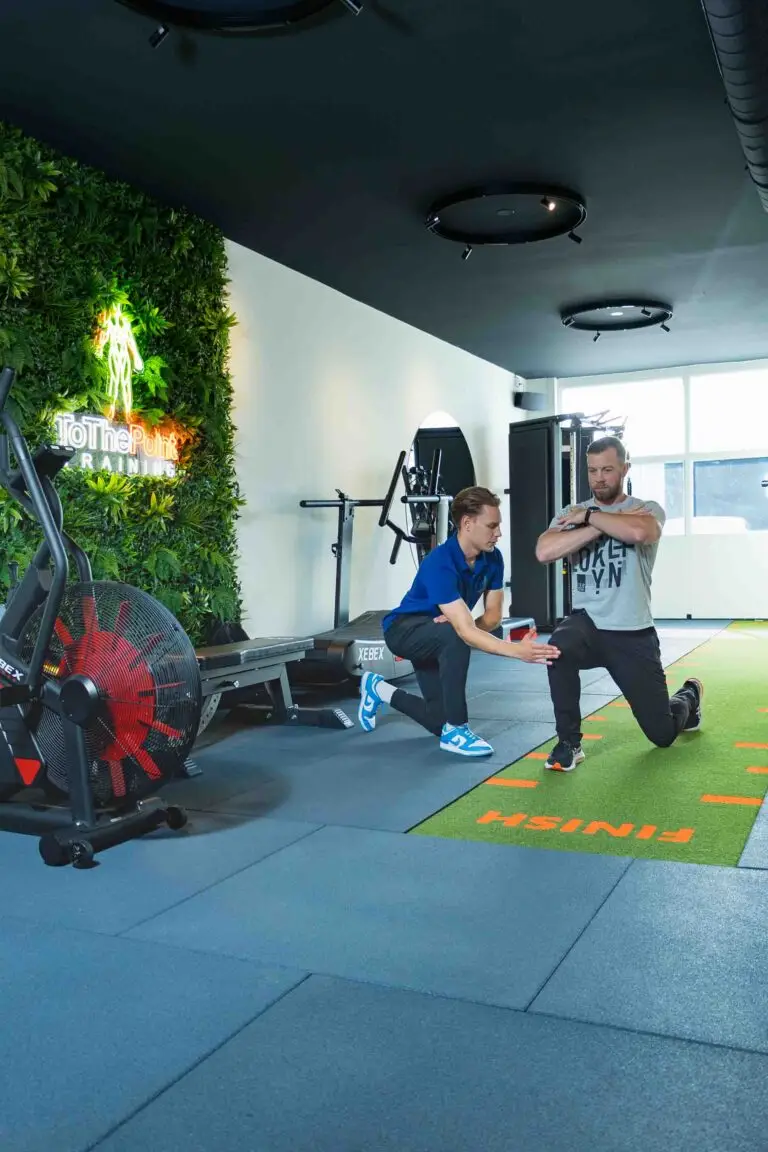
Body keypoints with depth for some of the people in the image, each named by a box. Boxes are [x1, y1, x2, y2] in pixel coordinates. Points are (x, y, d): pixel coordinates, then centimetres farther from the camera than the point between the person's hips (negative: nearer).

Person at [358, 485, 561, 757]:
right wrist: (518, 651, -56)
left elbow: (493, 615, -8)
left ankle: (380, 689, 33)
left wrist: (462, 622, -31)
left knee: (440, 723, 8)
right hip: (404, 629, -7)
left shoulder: (492, 558, -14)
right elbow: (466, 632, -44)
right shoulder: (440, 563, -36)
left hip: (439, 637, 8)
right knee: (455, 637, -40)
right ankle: (455, 730, -26)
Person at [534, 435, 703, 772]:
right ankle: (569, 743, -16)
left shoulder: (647, 509, -1)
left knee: (662, 734, 8)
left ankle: (689, 697, 47)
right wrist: (607, 522, -15)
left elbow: (638, 531, -28)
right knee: (559, 647, -37)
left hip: (633, 634, -1)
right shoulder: (571, 514, 4)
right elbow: (544, 552, -17)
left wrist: (589, 516, -15)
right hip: (588, 624, 1)